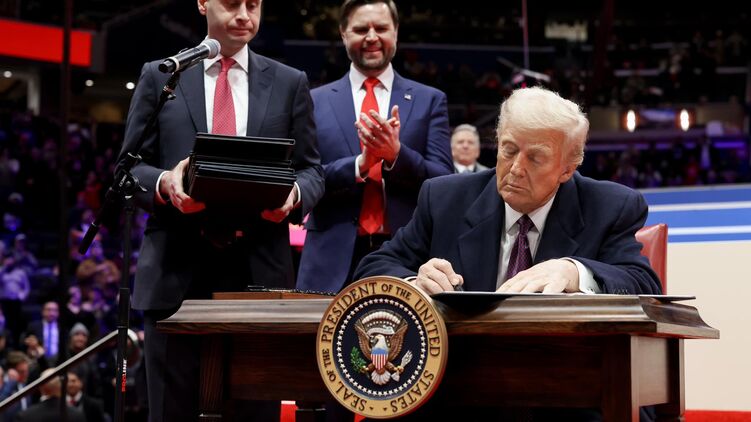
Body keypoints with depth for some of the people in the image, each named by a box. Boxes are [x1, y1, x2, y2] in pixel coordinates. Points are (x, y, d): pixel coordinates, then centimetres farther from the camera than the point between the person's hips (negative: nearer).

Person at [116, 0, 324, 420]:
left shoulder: (290, 83, 13)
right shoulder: (159, 77, 10)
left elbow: (311, 170, 12)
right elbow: (129, 167, 8)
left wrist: (294, 195, -11)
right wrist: (164, 183, -14)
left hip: (259, 272, 1)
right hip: (177, 271, 0)